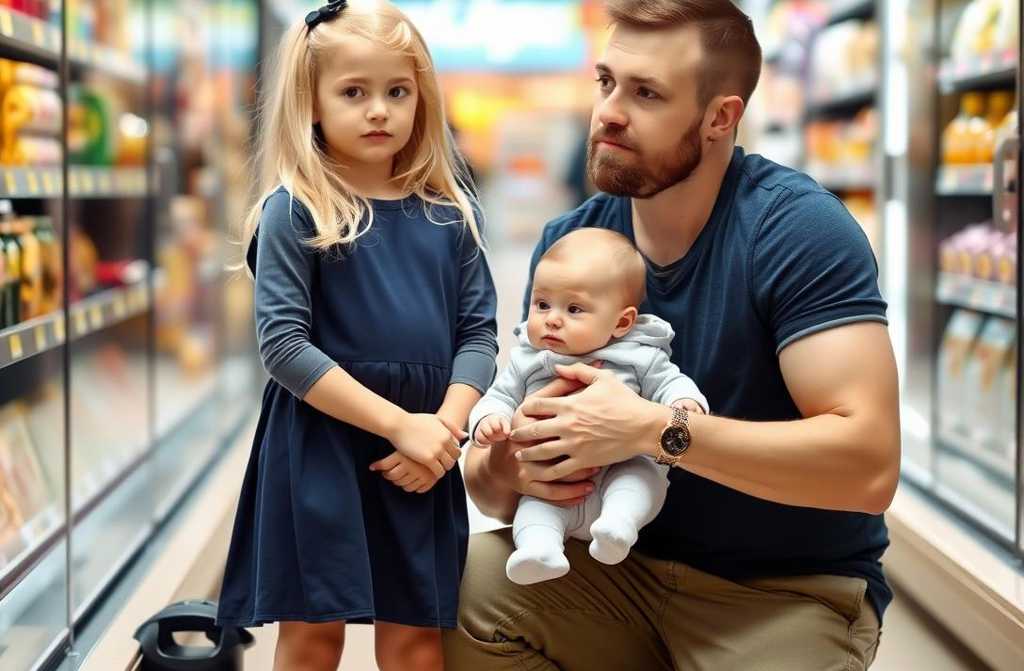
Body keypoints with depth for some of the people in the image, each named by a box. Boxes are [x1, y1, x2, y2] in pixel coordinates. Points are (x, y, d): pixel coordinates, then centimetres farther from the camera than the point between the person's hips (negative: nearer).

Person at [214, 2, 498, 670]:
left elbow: (479, 333, 5)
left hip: (423, 458, 4)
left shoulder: (450, 212, 5)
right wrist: (400, 424, -18)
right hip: (321, 447, -3)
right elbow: (283, 344, -14)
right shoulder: (294, 213, -8)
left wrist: (446, 427, -12)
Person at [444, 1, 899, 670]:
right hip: (624, 563, 5)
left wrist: (653, 428, -32)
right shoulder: (569, 243, -2)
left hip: (791, 591, -5)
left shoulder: (797, 229, -18)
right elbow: (519, 419, 3)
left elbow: (869, 464, -27)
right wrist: (509, 470, -22)